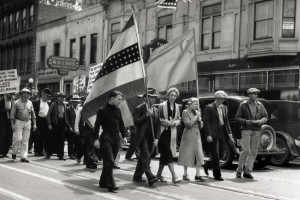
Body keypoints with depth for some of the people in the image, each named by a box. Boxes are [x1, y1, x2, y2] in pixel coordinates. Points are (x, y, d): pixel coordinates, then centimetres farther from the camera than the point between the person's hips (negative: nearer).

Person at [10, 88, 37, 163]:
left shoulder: (30, 103, 9)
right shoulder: (16, 103, -3)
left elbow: (33, 114, 13)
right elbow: (12, 114, -3)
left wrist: (34, 124, 7)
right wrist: (12, 124, -9)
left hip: (28, 123, 4)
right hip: (19, 123, -4)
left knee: (25, 141, 3)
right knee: (18, 139, -8)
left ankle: (23, 157, 7)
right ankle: (14, 152, 17)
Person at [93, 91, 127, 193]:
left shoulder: (118, 110, 13)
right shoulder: (102, 110, -6)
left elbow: (121, 124, 20)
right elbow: (97, 125, -7)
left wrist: (124, 135, 12)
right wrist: (96, 139, -13)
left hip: (116, 139, 6)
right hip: (106, 138, -6)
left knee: (109, 162, 10)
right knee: (109, 161, -11)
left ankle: (103, 182, 20)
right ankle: (111, 184, -8)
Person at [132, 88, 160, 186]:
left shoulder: (155, 110, 14)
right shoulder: (139, 108, -4)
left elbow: (158, 125, 12)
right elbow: (136, 122, -14)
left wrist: (157, 138, 2)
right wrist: (146, 115, -21)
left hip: (151, 138, 6)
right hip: (142, 137, -6)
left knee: (143, 157, 12)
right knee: (146, 157, -13)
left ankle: (137, 176, 23)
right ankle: (151, 178, -19)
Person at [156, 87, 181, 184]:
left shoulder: (176, 107, 9)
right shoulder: (162, 105, -7)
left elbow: (179, 119, 14)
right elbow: (157, 118, -5)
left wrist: (174, 122, -6)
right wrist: (165, 121, -19)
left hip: (172, 132, 6)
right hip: (163, 132, -5)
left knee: (165, 154, 12)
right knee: (168, 153, -11)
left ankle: (159, 174, 24)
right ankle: (174, 176, -12)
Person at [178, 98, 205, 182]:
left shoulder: (197, 112, 14)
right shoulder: (185, 112, -5)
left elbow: (201, 126, 14)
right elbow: (188, 124, -15)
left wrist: (199, 119, -4)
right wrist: (196, 117, -12)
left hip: (197, 136, 6)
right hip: (189, 137, -6)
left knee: (199, 155, 0)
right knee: (187, 155, 1)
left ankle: (198, 175, 5)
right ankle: (185, 174, 12)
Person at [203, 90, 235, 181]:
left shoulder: (224, 108, 13)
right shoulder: (209, 107, -6)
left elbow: (226, 121, 16)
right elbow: (206, 122, -10)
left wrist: (229, 133, 6)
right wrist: (208, 135, -17)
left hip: (221, 133, 7)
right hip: (213, 134, -6)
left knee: (220, 153, 11)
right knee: (215, 155, -3)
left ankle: (207, 165, 36)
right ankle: (217, 175, 6)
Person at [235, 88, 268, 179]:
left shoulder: (260, 105, 8)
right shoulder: (243, 105, -1)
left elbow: (265, 117, 12)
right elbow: (237, 117, 0)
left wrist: (261, 121, -9)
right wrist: (246, 121, -16)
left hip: (257, 130, 4)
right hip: (246, 130, -4)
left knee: (253, 152, 3)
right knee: (245, 150, -12)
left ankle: (247, 172, 10)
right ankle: (239, 170, 1)